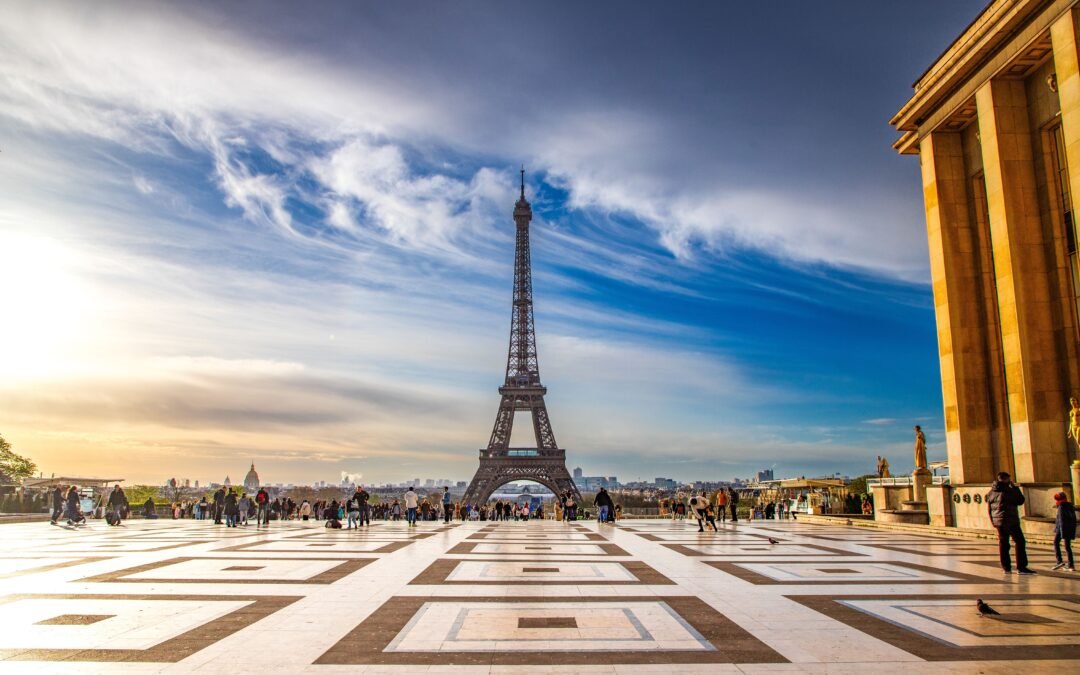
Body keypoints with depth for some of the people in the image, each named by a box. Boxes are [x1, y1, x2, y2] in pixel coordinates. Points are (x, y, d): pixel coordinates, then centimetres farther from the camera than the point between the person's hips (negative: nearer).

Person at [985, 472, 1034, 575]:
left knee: (1003, 543, 10)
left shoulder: (991, 492, 10)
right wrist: (1015, 487, 3)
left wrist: (992, 520, 21)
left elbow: (989, 507, 13)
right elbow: (1021, 501, -5)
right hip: (1010, 521, -7)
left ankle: (1006, 567, 12)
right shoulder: (1008, 490, -13)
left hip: (998, 521, 7)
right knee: (1020, 542, -1)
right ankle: (1021, 567, -6)